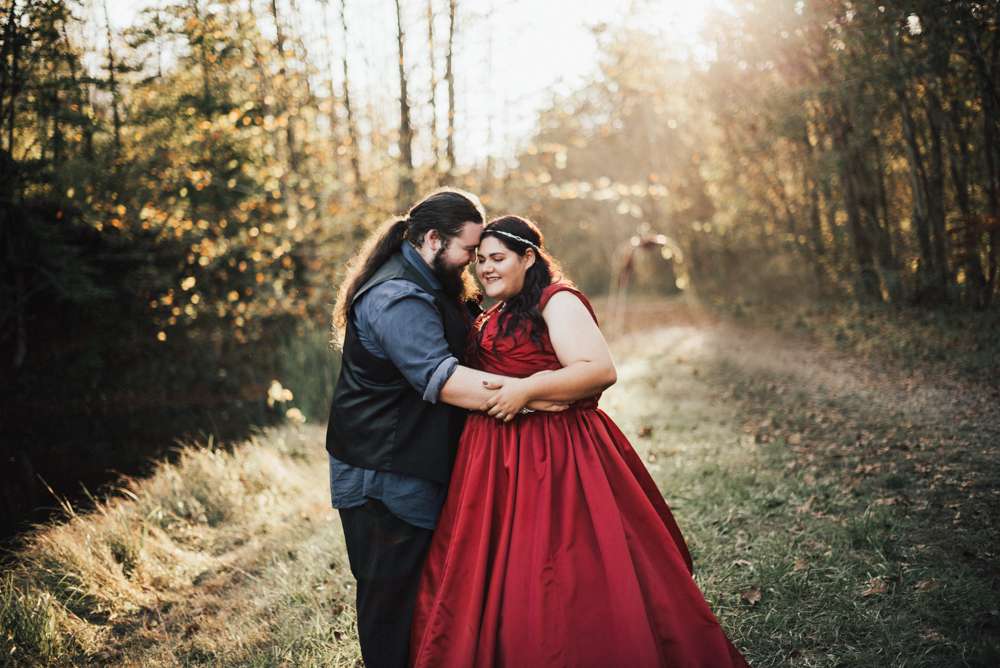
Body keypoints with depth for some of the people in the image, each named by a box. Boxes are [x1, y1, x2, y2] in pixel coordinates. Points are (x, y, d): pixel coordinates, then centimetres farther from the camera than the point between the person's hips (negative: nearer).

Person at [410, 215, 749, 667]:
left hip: (553, 458, -8)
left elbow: (601, 370, -19)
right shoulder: (494, 317, 19)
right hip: (497, 460, 9)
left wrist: (529, 387, -24)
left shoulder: (557, 300, -7)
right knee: (489, 586, 11)